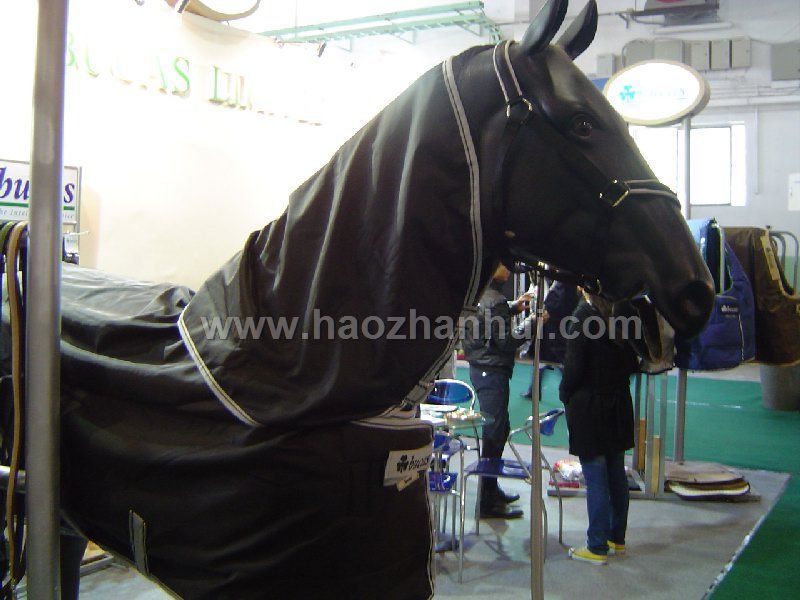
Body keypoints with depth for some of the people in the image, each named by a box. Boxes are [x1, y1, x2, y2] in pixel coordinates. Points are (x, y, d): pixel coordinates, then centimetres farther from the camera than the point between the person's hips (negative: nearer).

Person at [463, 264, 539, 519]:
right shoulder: (493, 299, -22)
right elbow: (506, 341, -19)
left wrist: (513, 307, 14)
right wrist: (531, 322, -9)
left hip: (479, 368, 10)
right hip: (492, 372, -10)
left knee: (498, 430, 20)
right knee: (494, 434, -2)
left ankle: (491, 490, 32)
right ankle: (488, 502, 6)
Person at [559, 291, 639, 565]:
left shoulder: (583, 316, -15)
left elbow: (574, 367, -14)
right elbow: (633, 362, 8)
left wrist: (565, 394, 1)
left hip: (588, 406, -6)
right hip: (619, 404, 6)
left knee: (596, 479, -1)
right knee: (617, 474, 15)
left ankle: (598, 547, 7)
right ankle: (617, 539, 27)